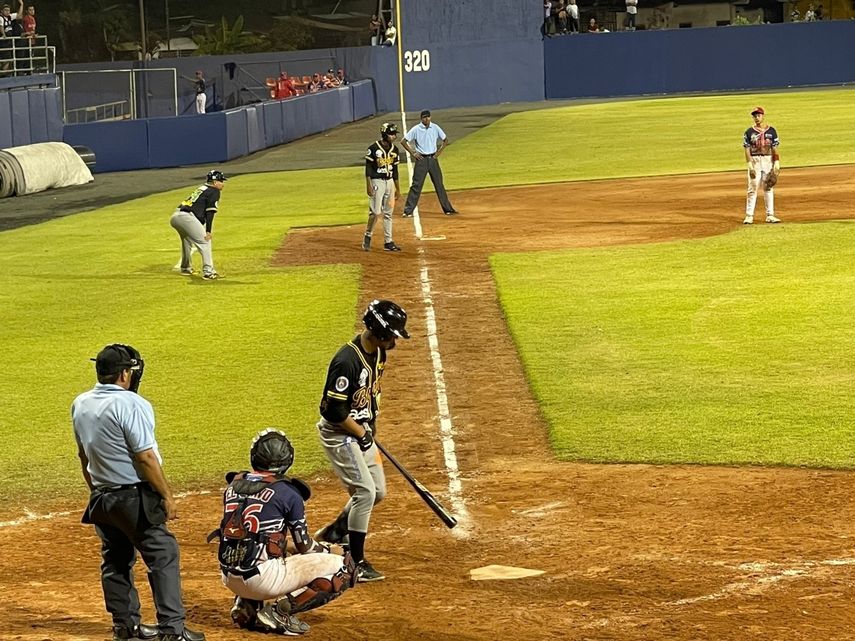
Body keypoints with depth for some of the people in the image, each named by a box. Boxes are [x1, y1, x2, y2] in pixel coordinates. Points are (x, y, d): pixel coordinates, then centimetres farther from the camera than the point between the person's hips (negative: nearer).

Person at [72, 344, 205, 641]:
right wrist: (167, 496, -13)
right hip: (135, 497, -8)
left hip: (101, 498, 8)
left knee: (115, 560, 17)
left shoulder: (80, 405, 5)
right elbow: (145, 457, -20)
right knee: (163, 557, -3)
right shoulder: (131, 404, -19)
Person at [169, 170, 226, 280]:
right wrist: (208, 231, -11)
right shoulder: (214, 191, 2)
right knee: (205, 241, -6)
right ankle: (208, 272, -16)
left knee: (187, 239, 31)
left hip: (175, 216, 9)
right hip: (186, 217, -9)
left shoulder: (201, 188, 27)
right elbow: (210, 212, -7)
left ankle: (185, 268, 43)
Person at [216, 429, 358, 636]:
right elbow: (305, 547, 2)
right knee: (344, 567, -1)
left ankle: (245, 606, 16)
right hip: (261, 578, -7)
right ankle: (279, 611, -9)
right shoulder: (288, 492, -6)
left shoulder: (233, 485, 11)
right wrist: (330, 552, 23)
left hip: (229, 578, 7)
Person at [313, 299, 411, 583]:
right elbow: (332, 408, -26)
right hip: (339, 434, -9)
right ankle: (356, 563, -4)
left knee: (377, 492, 13)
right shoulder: (347, 361, -28)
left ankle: (334, 532, 33)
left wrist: (372, 423, 1)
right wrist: (361, 433, -16)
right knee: (365, 492, -13)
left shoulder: (378, 352, 0)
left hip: (361, 432, 9)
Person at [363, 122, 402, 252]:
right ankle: (367, 236, 7)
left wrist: (398, 189, 15)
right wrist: (369, 186, -17)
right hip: (376, 182, -6)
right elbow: (368, 168, -10)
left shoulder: (394, 150, 8)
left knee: (388, 213, 7)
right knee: (375, 211, -12)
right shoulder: (374, 148, -11)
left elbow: (395, 170, 14)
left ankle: (388, 242, 11)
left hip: (390, 182, 6)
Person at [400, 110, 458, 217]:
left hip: (433, 159, 3)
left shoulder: (435, 128, 2)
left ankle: (448, 209, 14)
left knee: (439, 185, 8)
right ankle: (408, 211, -3)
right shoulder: (416, 129, -6)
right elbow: (403, 141, -3)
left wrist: (439, 152, 3)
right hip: (421, 160, -3)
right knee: (416, 185, -5)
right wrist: (413, 153, -7)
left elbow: (446, 140, 13)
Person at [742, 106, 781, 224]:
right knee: (752, 189, -3)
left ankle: (770, 215, 8)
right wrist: (750, 165, -13)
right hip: (755, 161, -2)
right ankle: (749, 216, -2)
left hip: (768, 161, 2)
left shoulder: (771, 131, 5)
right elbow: (747, 150, -3)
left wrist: (777, 164, -4)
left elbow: (775, 149, 5)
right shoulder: (749, 132, 0)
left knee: (769, 189, 5)